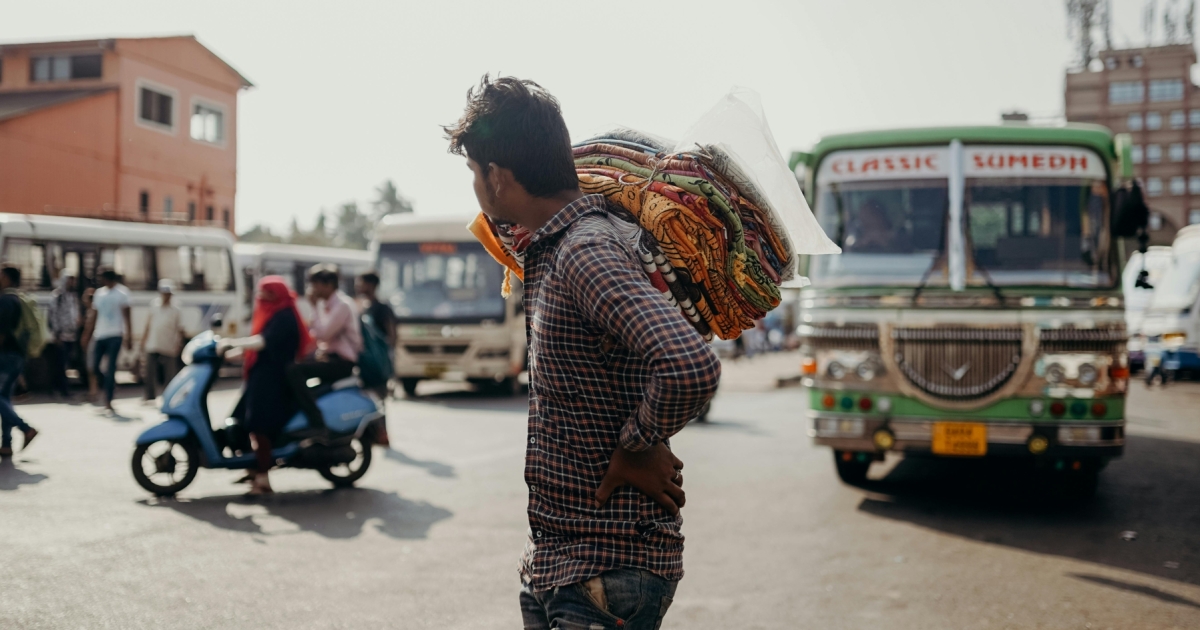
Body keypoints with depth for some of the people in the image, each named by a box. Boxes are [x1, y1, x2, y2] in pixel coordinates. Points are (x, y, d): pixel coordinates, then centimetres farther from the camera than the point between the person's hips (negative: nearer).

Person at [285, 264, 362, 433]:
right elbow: (317, 333, 23)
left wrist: (315, 307, -16)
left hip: (342, 362, -10)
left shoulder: (343, 305, -15)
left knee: (294, 371, -27)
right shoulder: (324, 303, 13)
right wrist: (320, 349, 2)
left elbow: (324, 333, -22)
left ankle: (316, 423, -31)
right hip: (327, 354, 10)